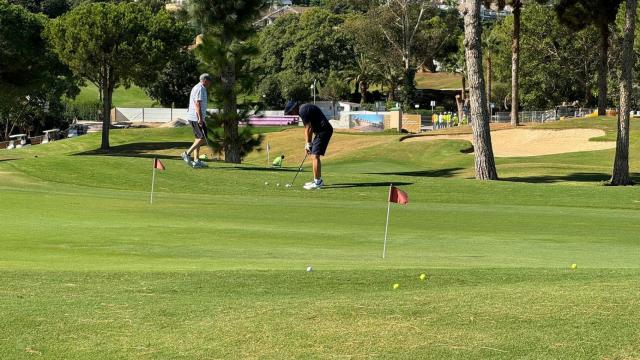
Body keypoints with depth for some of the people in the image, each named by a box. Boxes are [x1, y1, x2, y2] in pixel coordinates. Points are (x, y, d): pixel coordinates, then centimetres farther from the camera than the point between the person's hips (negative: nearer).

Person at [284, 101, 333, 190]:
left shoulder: (302, 110, -14)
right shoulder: (304, 108, 18)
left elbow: (308, 129, -13)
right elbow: (308, 129, 19)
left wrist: (308, 144, -3)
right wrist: (307, 144, 15)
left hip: (323, 131, -10)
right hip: (322, 131, 10)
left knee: (315, 156, -11)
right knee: (314, 156, 16)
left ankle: (317, 182, -10)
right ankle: (318, 180, 22)